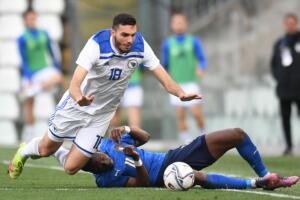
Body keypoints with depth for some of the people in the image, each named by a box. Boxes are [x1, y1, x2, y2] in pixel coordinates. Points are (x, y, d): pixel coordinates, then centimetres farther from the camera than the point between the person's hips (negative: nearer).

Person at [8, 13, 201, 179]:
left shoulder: (140, 46, -20)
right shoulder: (97, 44, -30)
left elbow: (164, 78, -18)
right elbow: (75, 84, -36)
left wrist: (181, 93, -40)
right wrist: (79, 98, -60)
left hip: (102, 113, 3)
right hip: (76, 105, -2)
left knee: (71, 168, -1)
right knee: (47, 149, 13)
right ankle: (24, 151, 49)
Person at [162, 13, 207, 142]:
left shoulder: (194, 41, 4)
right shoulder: (168, 44, 7)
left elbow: (202, 60, 2)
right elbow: (165, 65, 14)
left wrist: (201, 69, -18)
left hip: (191, 82, -1)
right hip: (176, 83, 1)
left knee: (196, 113, -9)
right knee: (180, 115, -3)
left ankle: (203, 133, 14)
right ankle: (186, 141, 2)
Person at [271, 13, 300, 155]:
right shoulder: (280, 43, 13)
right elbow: (273, 63, 21)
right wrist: (278, 77, 6)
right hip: (284, 88, 4)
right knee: (285, 117, 4)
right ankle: (289, 145, 9)